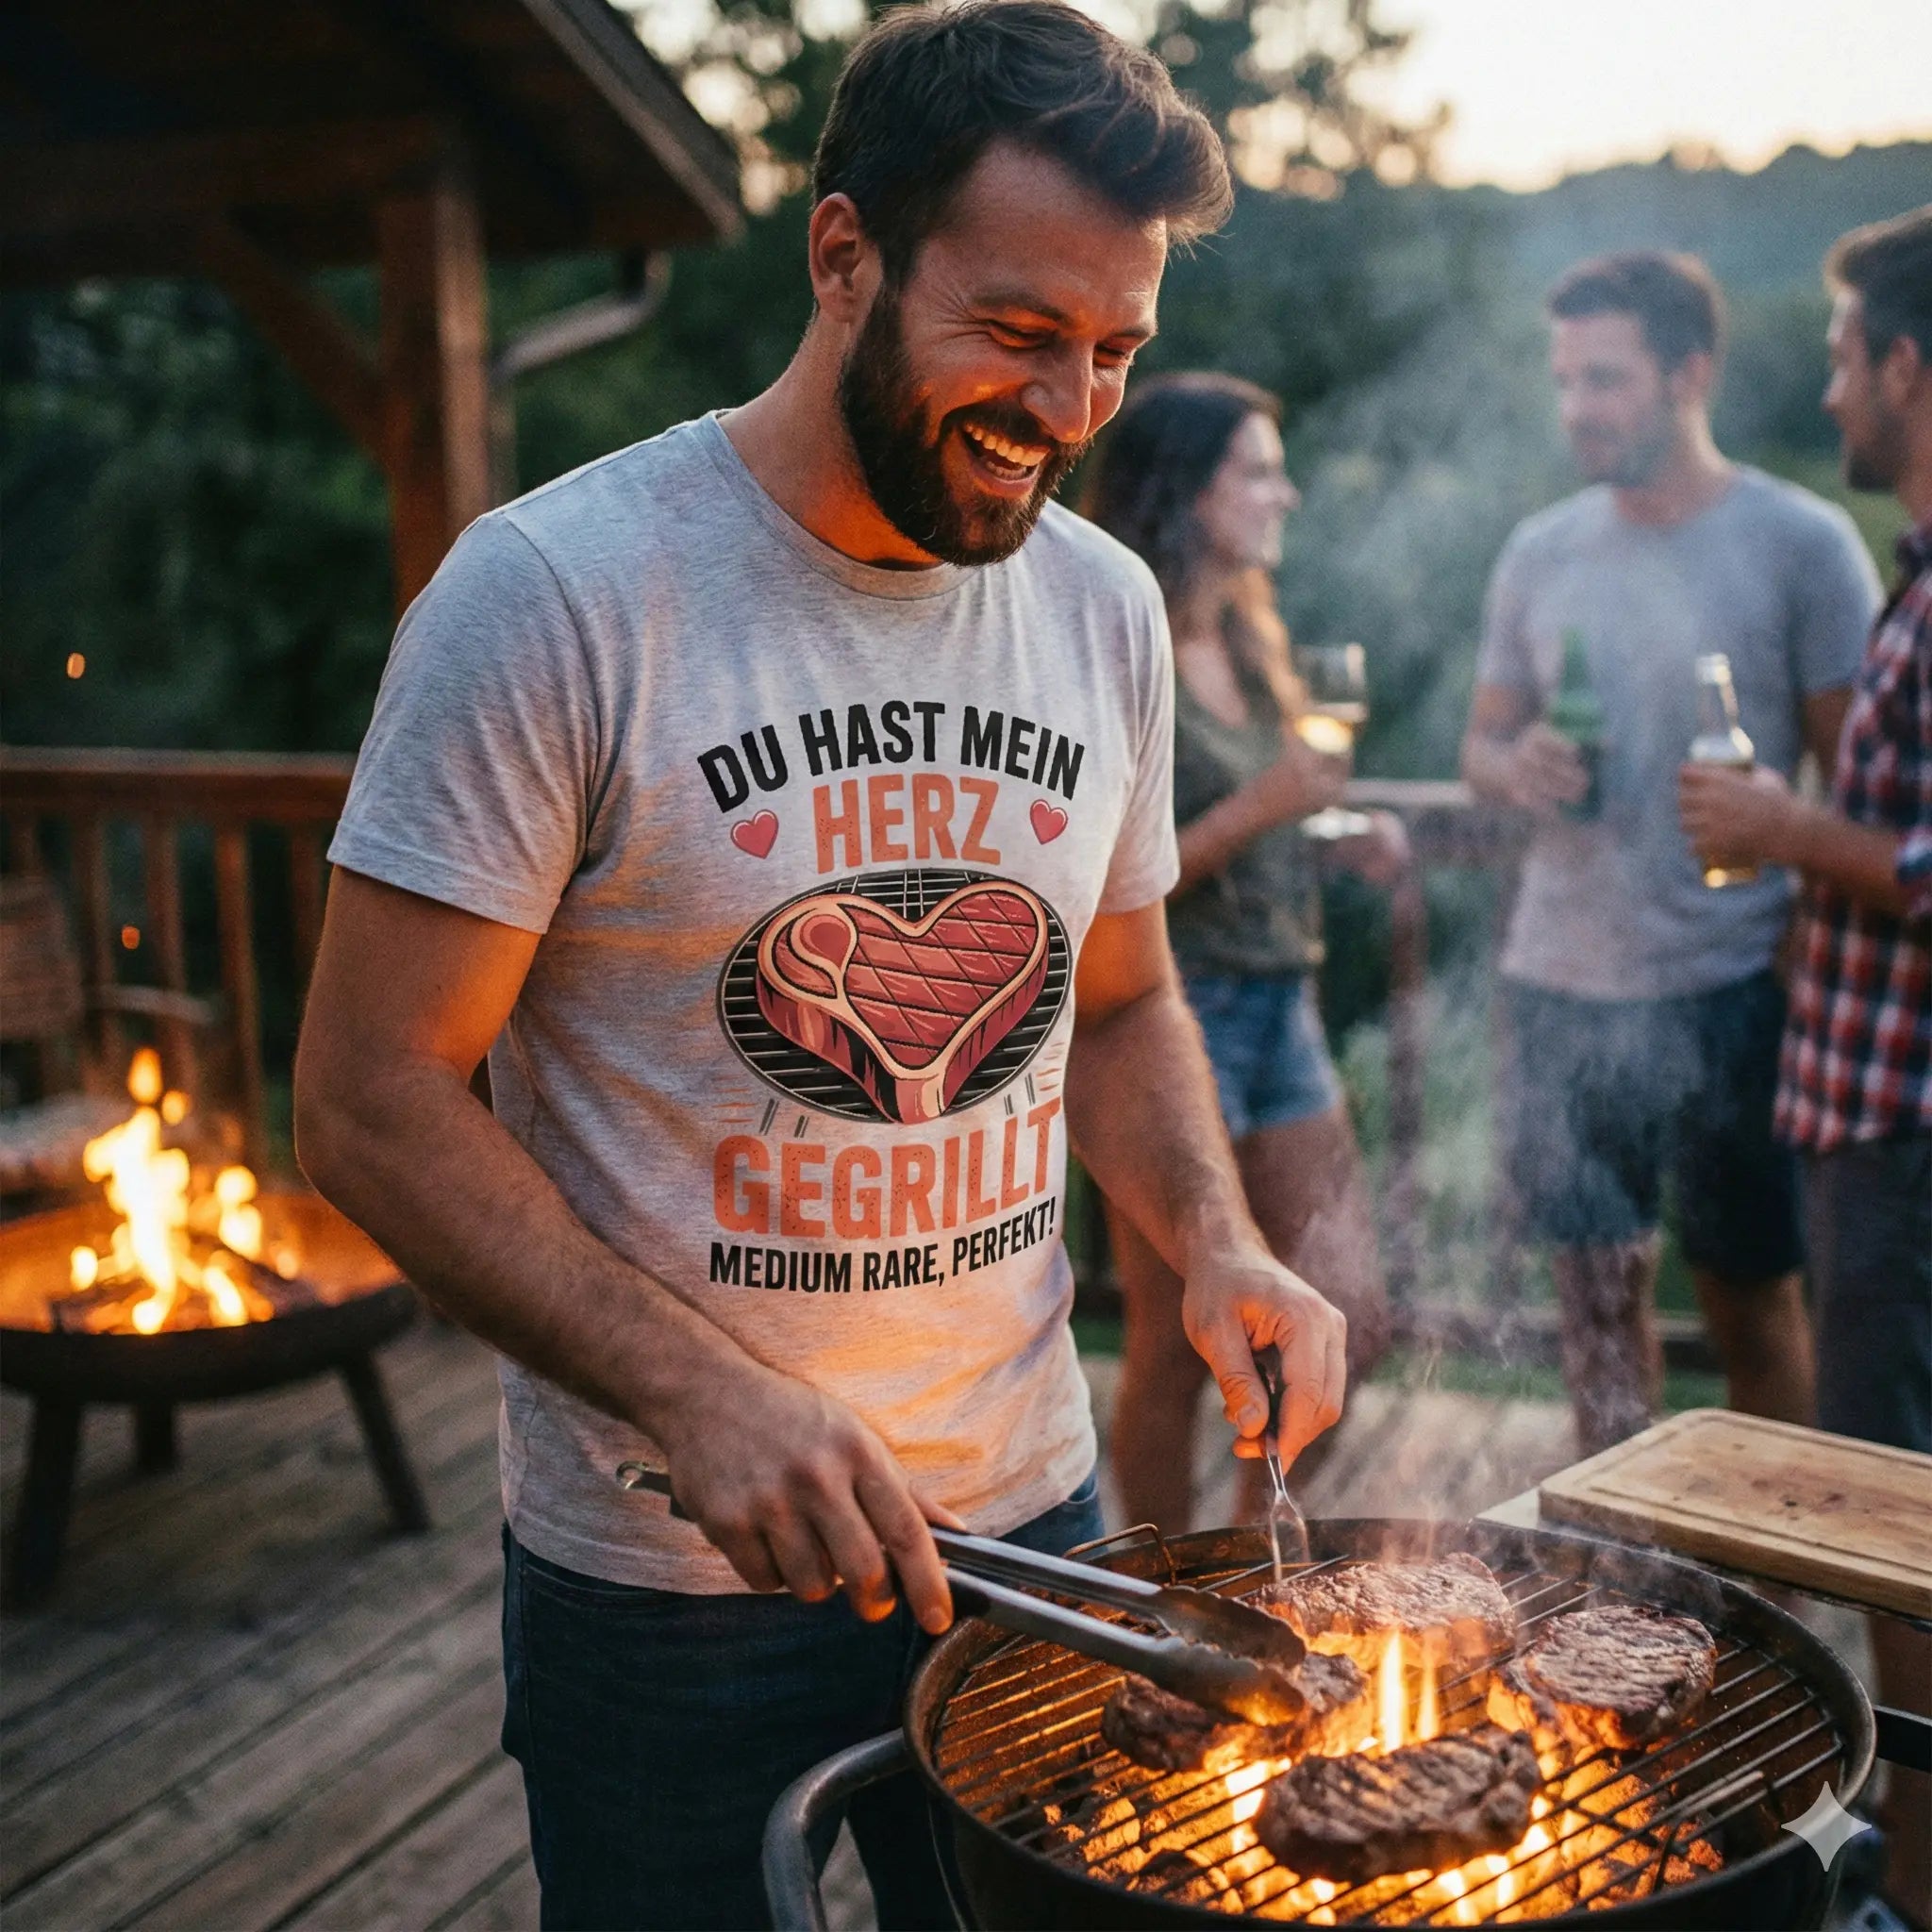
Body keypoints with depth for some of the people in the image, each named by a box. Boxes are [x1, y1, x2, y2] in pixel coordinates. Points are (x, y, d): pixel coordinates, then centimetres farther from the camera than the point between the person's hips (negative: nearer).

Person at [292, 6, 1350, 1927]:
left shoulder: (1107, 608, 2)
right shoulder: (554, 594, -16)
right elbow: (373, 1104, -16)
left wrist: (1216, 1241, -6)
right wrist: (697, 1391, -27)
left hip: (1024, 1523, 5)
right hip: (665, 1574, -4)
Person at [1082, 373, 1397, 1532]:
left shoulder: (1251, 638, 13)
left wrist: (1346, 836, 5)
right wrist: (1261, 807, -23)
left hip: (1279, 1008, 8)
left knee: (1350, 1323, 10)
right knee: (1178, 1351, 3)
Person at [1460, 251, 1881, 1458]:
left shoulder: (1801, 542, -3)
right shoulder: (1542, 552, 9)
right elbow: (1485, 738, 17)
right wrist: (1515, 767, -7)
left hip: (1732, 984, -3)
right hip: (1563, 982, 4)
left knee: (1755, 1300, 7)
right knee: (1599, 1291, 9)